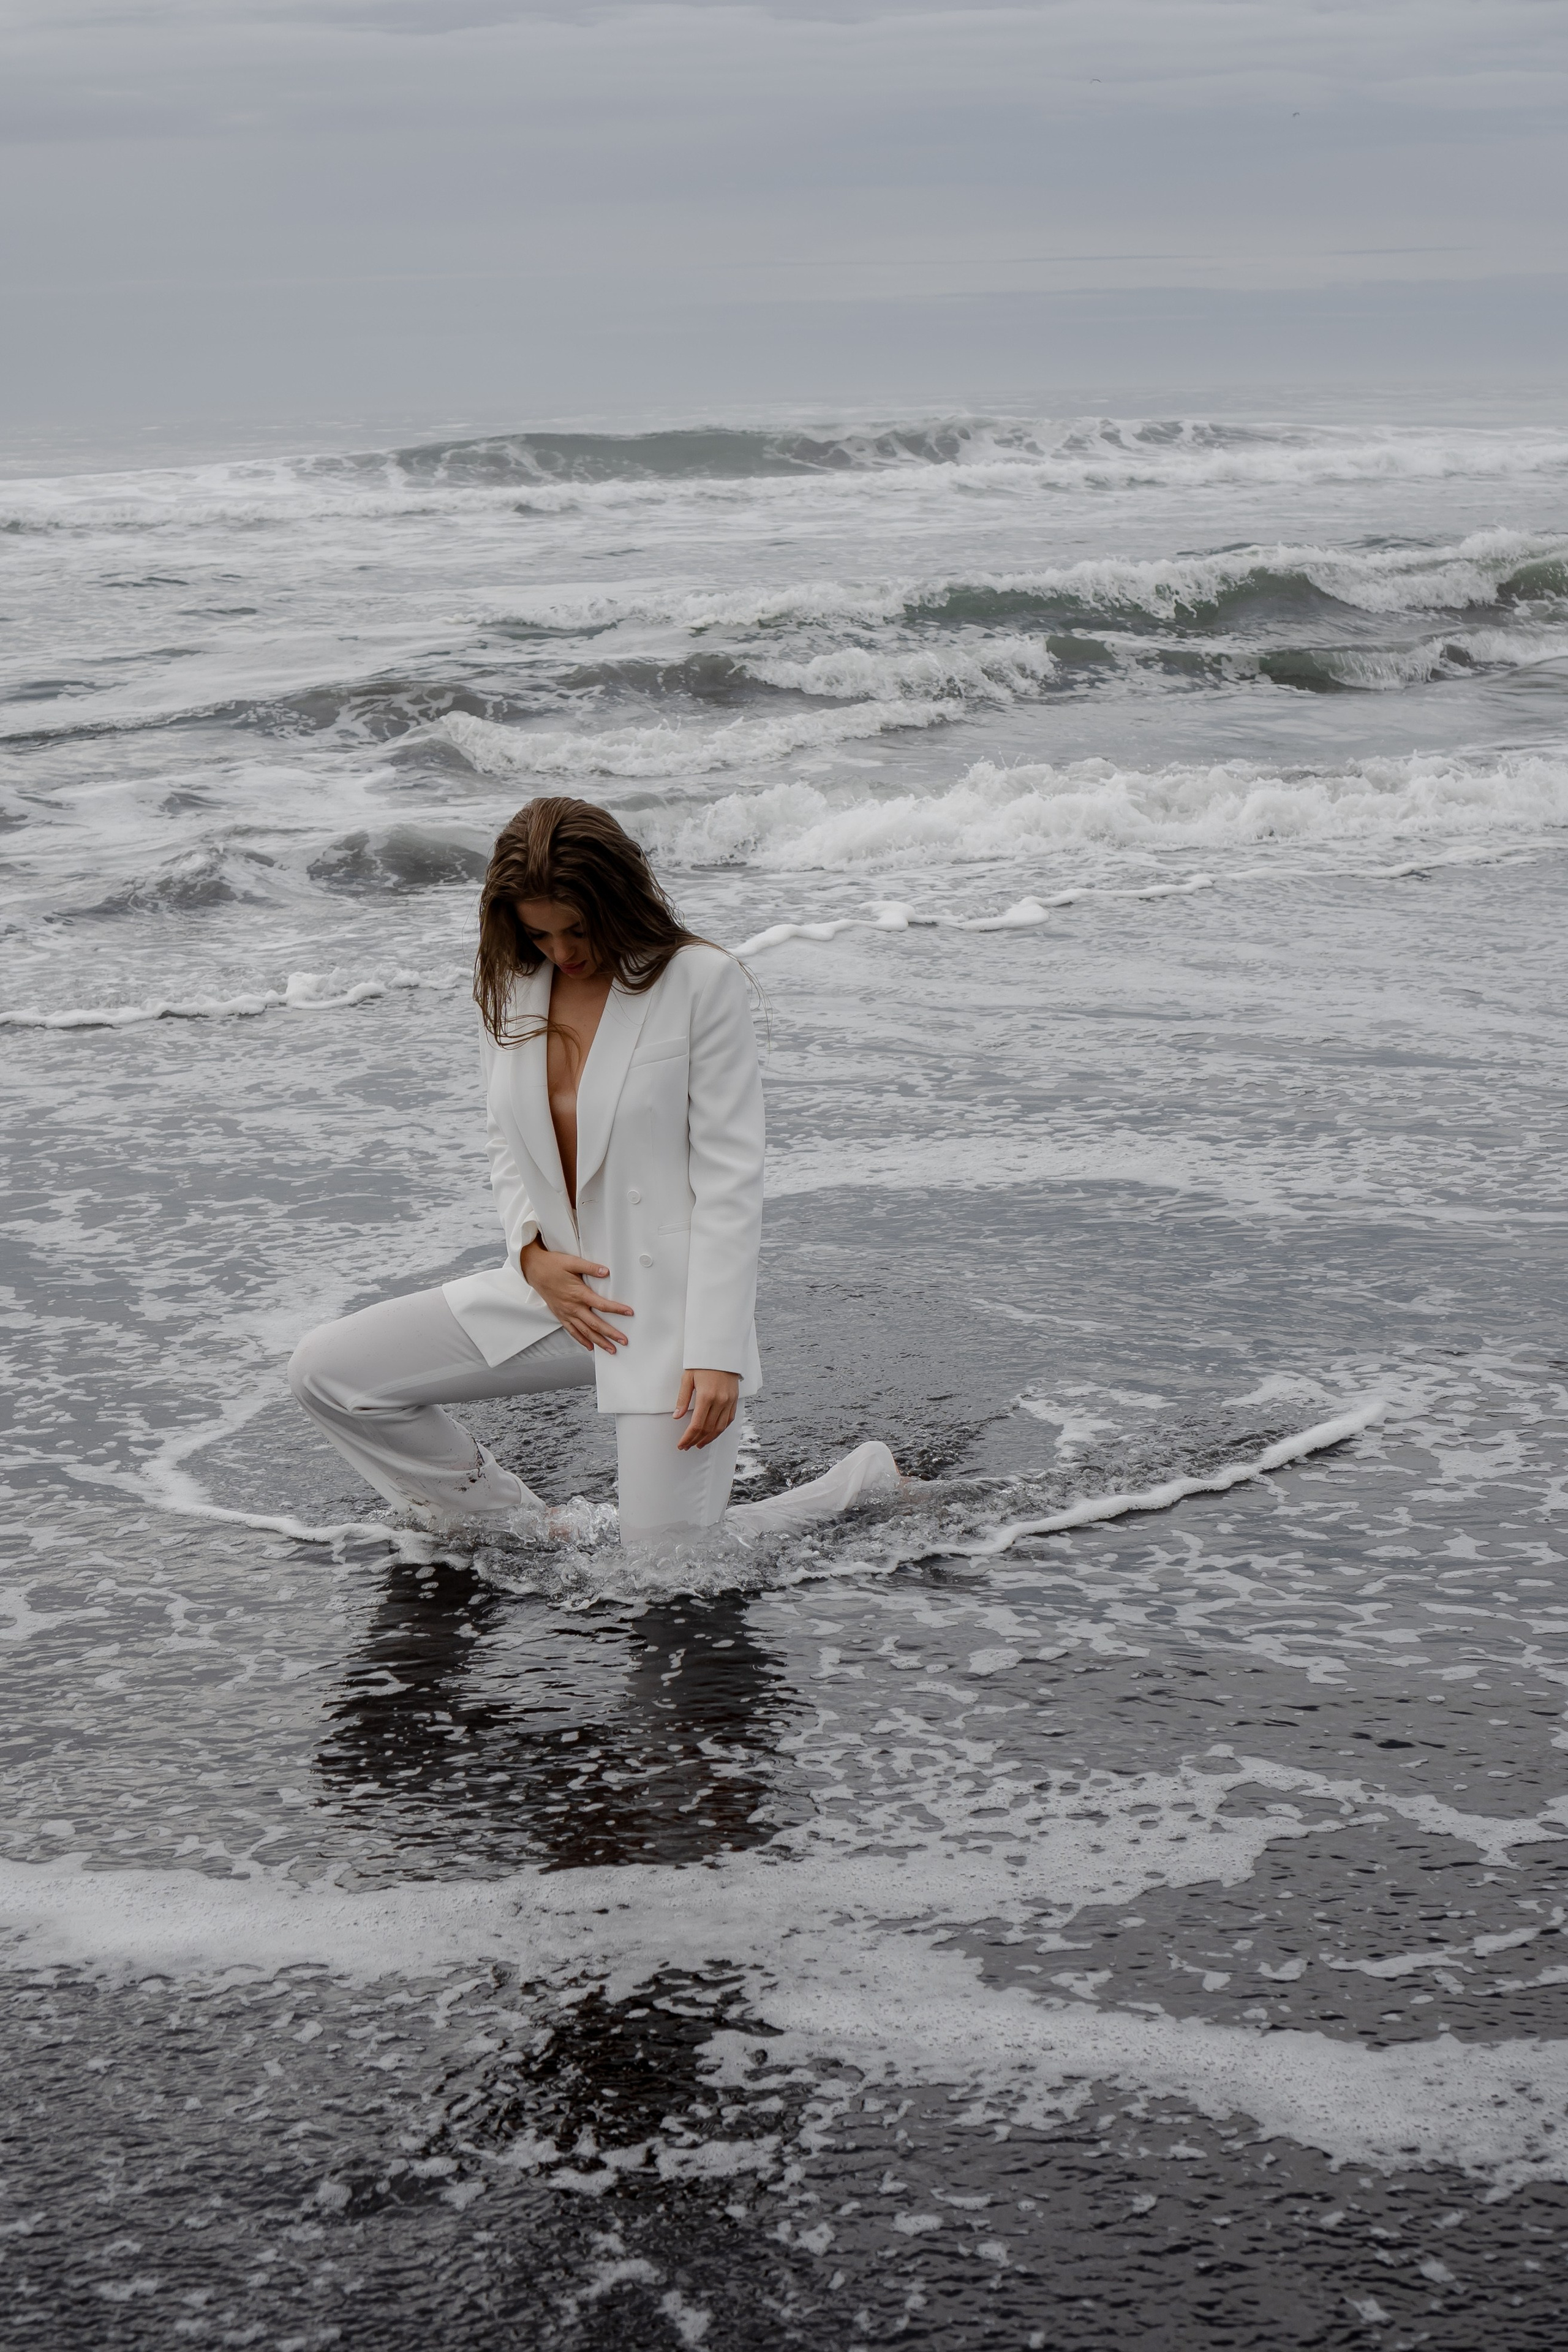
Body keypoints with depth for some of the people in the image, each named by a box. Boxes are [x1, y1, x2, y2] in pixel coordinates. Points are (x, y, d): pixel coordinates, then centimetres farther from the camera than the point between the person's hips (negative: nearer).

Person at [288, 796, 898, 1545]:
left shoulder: (701, 981, -12)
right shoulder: (510, 987, 5)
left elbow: (730, 1179, -13)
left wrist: (718, 1353, -19)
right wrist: (531, 1255, -5)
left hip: (671, 1298, -6)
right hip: (557, 1289, 6)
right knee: (324, 1372, -3)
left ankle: (869, 1481, 19)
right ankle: (526, 1539, 11)